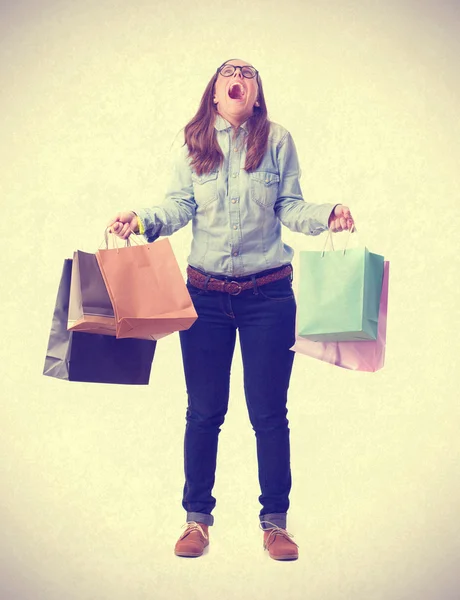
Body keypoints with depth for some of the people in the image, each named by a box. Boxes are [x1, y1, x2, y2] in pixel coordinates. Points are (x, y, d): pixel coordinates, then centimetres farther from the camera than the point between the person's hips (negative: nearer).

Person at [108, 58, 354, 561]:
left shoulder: (277, 141, 2)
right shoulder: (194, 145, 5)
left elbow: (290, 208, 1)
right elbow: (178, 207, 1)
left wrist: (326, 215, -17)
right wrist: (142, 220, -17)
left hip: (268, 295, -1)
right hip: (206, 293, 1)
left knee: (269, 412, 5)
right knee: (204, 411, 8)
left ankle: (274, 520, 20)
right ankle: (197, 517, 23)